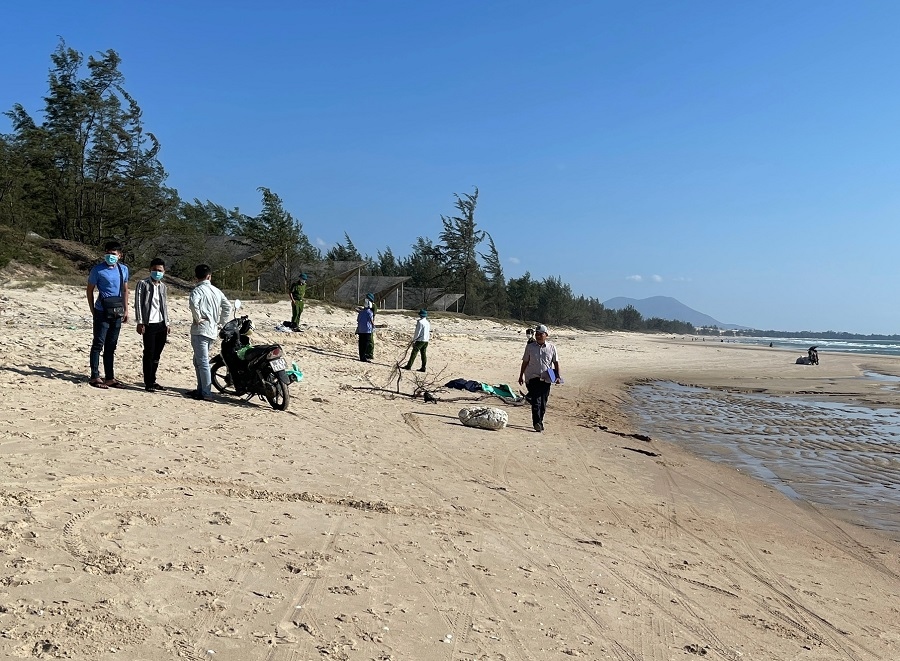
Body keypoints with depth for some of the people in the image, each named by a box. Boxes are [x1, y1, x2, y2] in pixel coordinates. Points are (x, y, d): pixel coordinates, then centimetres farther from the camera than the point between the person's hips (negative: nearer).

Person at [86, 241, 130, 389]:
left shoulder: (123, 269, 8)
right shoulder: (98, 270, -7)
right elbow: (89, 290, 0)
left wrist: (125, 309, 12)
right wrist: (93, 310, -2)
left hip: (117, 313, 5)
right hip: (102, 312, -5)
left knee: (111, 346, 12)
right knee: (98, 344, -3)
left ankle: (110, 378, 18)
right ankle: (95, 377, 3)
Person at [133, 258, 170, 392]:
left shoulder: (163, 286, 15)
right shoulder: (143, 284, -2)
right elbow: (138, 304, -6)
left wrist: (167, 323, 16)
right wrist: (140, 323, -12)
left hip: (161, 324, 6)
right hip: (149, 324, -6)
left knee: (156, 355, 10)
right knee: (149, 354, -3)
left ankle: (153, 381, 19)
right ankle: (148, 383, 4)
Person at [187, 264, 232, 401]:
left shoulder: (197, 290, -7)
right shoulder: (216, 291, 13)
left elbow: (193, 303, -28)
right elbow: (228, 307, 16)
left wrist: (197, 318, -15)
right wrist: (220, 322, 17)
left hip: (200, 329, -7)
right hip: (213, 331, 7)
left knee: (203, 362, -7)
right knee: (198, 361, 19)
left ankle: (206, 394, -7)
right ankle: (200, 389, 23)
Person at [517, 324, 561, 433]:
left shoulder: (551, 348, 7)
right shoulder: (530, 347, 5)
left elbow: (556, 362, 9)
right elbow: (525, 362, 9)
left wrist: (558, 376, 0)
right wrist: (521, 376, 9)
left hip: (546, 379, 2)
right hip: (533, 378, -2)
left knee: (543, 402, 6)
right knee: (536, 401, -13)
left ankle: (540, 421, 18)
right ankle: (537, 422, -18)